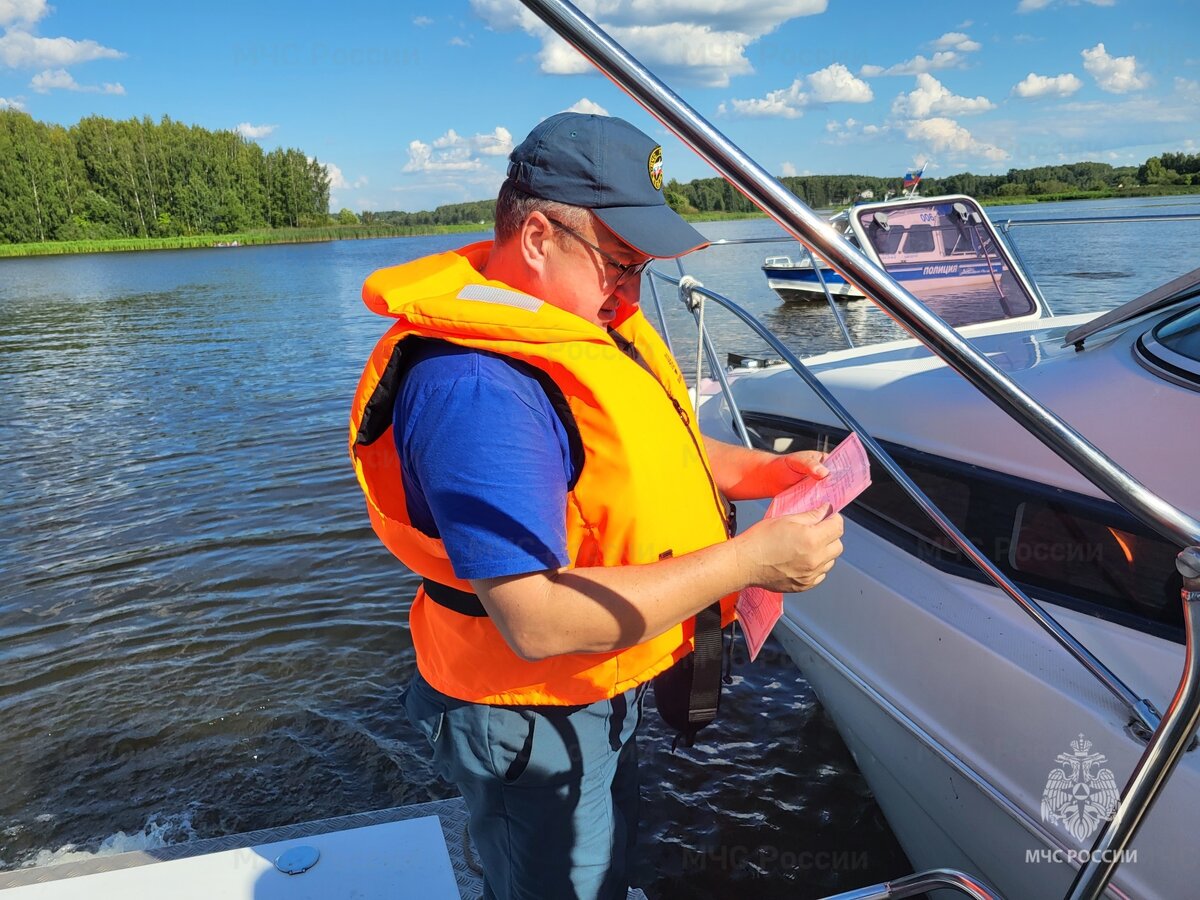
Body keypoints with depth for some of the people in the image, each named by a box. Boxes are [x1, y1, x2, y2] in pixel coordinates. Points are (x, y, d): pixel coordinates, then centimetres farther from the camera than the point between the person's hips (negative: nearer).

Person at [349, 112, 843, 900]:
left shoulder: (584, 317, -1)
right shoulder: (476, 388, -33)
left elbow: (636, 451, 13)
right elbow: (538, 621, -36)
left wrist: (764, 472, -3)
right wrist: (748, 560, -32)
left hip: (599, 695, 9)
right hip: (533, 731, -9)